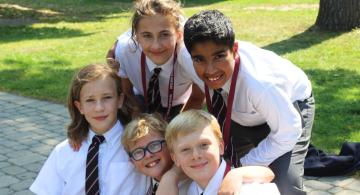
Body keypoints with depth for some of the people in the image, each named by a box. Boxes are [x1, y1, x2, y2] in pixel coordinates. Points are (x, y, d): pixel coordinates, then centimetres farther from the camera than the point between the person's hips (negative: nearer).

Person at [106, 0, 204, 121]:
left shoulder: (190, 57, -35)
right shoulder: (124, 50, -31)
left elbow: (197, 99, -16)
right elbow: (127, 92, -12)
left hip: (180, 108, -1)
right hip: (141, 106, 1)